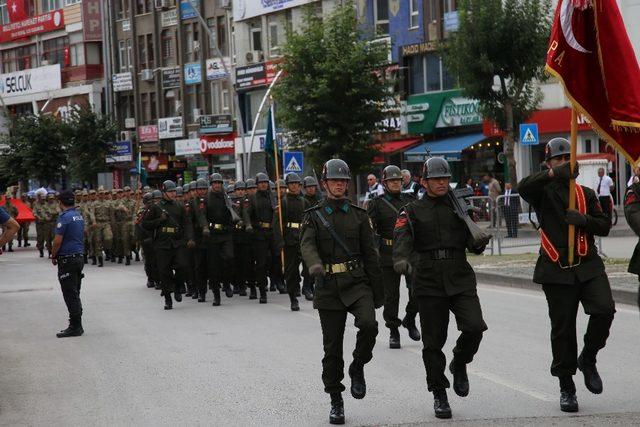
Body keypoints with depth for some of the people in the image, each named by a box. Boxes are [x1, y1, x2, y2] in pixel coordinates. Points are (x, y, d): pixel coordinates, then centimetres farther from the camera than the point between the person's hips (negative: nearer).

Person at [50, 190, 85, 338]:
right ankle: (77, 325, 17)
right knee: (75, 294, 14)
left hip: (67, 259, -8)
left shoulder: (64, 217, -14)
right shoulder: (79, 216, 12)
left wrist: (53, 256, -2)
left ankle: (75, 327, -5)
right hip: (79, 257, 9)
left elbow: (58, 241, -17)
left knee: (70, 295, -5)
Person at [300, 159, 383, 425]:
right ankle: (336, 402, 13)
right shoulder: (314, 215, 5)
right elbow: (307, 244, -13)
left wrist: (378, 292, 9)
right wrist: (314, 264, -35)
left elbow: (370, 254, 11)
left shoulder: (358, 215, 10)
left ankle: (358, 368, 1)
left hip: (357, 283, 1)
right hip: (328, 286, -1)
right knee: (332, 346, 2)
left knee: (368, 324, -26)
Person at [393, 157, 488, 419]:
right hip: (429, 282, -1)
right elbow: (402, 239, -13)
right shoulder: (412, 211, 5)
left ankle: (459, 364, 13)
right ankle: (439, 395, 15)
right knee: (433, 341, 2)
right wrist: (401, 260, -34)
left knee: (474, 327, -17)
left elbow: (473, 244, 8)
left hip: (460, 279, 1)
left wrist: (479, 242, -17)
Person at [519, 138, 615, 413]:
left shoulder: (586, 194, 15)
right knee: (563, 329, 1)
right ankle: (566, 389, 14)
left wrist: (584, 220, -11)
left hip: (588, 265, 2)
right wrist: (554, 174, -34)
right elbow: (524, 187, -19)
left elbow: (604, 225, 10)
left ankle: (588, 359, 6)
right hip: (556, 269, -2)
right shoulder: (543, 192, 4)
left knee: (604, 310, -20)